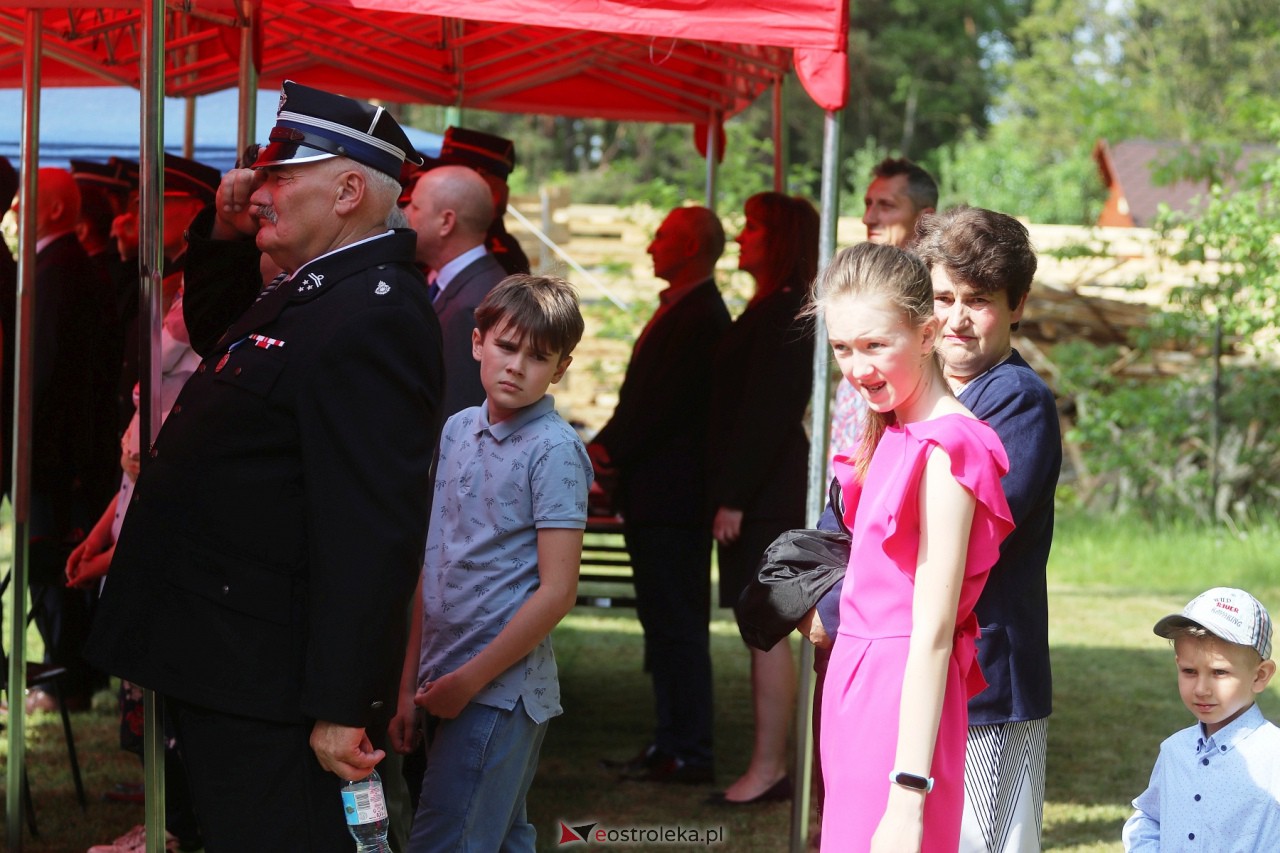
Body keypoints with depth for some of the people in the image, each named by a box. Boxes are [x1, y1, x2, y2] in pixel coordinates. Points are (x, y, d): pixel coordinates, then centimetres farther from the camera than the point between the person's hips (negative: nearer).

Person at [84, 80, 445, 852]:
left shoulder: (370, 318, -21)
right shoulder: (312, 293, 12)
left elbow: (372, 528, -27)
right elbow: (213, 333, 34)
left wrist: (341, 709, -28)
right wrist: (224, 235, 14)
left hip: (265, 695, -11)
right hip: (226, 671, 11)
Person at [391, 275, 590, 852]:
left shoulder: (554, 449, -12)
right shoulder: (457, 430, 8)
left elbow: (557, 591, -15)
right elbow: (429, 561, 12)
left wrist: (469, 680, -12)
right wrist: (408, 679, 8)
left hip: (501, 688, -7)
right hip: (446, 681, 7)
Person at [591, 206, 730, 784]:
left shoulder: (700, 317, -15)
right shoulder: (681, 310, 17)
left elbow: (661, 402, -20)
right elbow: (644, 397, 19)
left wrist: (610, 449, -13)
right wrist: (608, 446, 8)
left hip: (672, 496, -11)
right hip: (654, 494, 11)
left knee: (678, 625, -7)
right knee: (664, 622, 14)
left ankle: (686, 752, -3)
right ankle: (672, 743, 19)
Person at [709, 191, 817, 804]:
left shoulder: (782, 313, -14)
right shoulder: (770, 310, 17)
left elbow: (766, 411, -19)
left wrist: (734, 497, -19)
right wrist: (729, 492, 17)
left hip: (766, 494, -10)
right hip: (762, 493, 10)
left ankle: (767, 770, -6)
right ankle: (770, 766, 14)